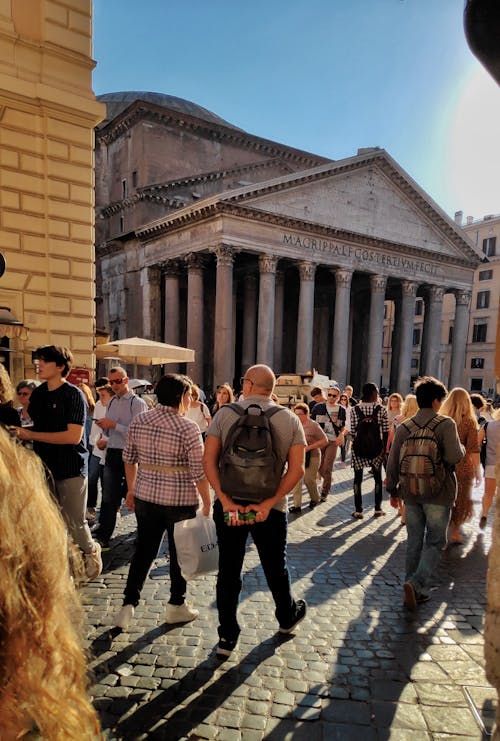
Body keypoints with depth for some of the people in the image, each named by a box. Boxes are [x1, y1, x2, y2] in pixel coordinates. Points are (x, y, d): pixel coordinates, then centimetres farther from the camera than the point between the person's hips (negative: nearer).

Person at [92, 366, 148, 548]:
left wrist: (114, 425, -19)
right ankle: (102, 536, 15)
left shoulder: (137, 403, -8)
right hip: (112, 453, 6)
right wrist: (103, 426, -2)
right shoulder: (111, 403, 14)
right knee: (108, 497, 8)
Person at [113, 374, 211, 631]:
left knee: (143, 551, 17)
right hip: (181, 501, -4)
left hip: (145, 496, 4)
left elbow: (129, 458, 9)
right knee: (179, 554, 14)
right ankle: (176, 606, 28)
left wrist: (131, 489, 21)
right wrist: (207, 504, -5)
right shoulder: (188, 428, -17)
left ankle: (128, 605, 15)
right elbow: (199, 472, -15)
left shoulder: (138, 421, 0)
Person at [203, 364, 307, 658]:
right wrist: (267, 504, -14)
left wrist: (226, 500, -14)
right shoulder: (290, 419, -4)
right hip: (272, 508, 1)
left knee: (229, 571, 13)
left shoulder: (225, 414, -5)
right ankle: (288, 617, 44)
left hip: (229, 505, 0)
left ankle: (227, 637, 22)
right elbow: (297, 469, -11)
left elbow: (209, 460, -12)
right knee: (276, 567, 21)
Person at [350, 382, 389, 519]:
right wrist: (384, 449, 3)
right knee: (378, 477, 16)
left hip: (358, 447, 0)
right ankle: (378, 509, 22)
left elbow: (352, 431, -4)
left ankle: (358, 510, 9)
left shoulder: (354, 409, -4)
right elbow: (385, 432, -5)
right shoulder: (382, 409, -5)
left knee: (358, 478, 7)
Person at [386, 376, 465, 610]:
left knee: (414, 542, 15)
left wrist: (393, 490, 14)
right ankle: (417, 583, -11)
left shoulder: (404, 427, 1)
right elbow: (454, 457, -21)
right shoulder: (446, 424, -11)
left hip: (411, 494, 4)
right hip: (438, 494, -4)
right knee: (434, 542, 8)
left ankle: (415, 591, 23)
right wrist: (461, 447, 1)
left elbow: (392, 463, 3)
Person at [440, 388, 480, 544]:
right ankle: (454, 532, 23)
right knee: (461, 500, 15)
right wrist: (477, 470, -6)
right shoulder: (469, 422, -10)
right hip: (462, 467, -2)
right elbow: (473, 449, -13)